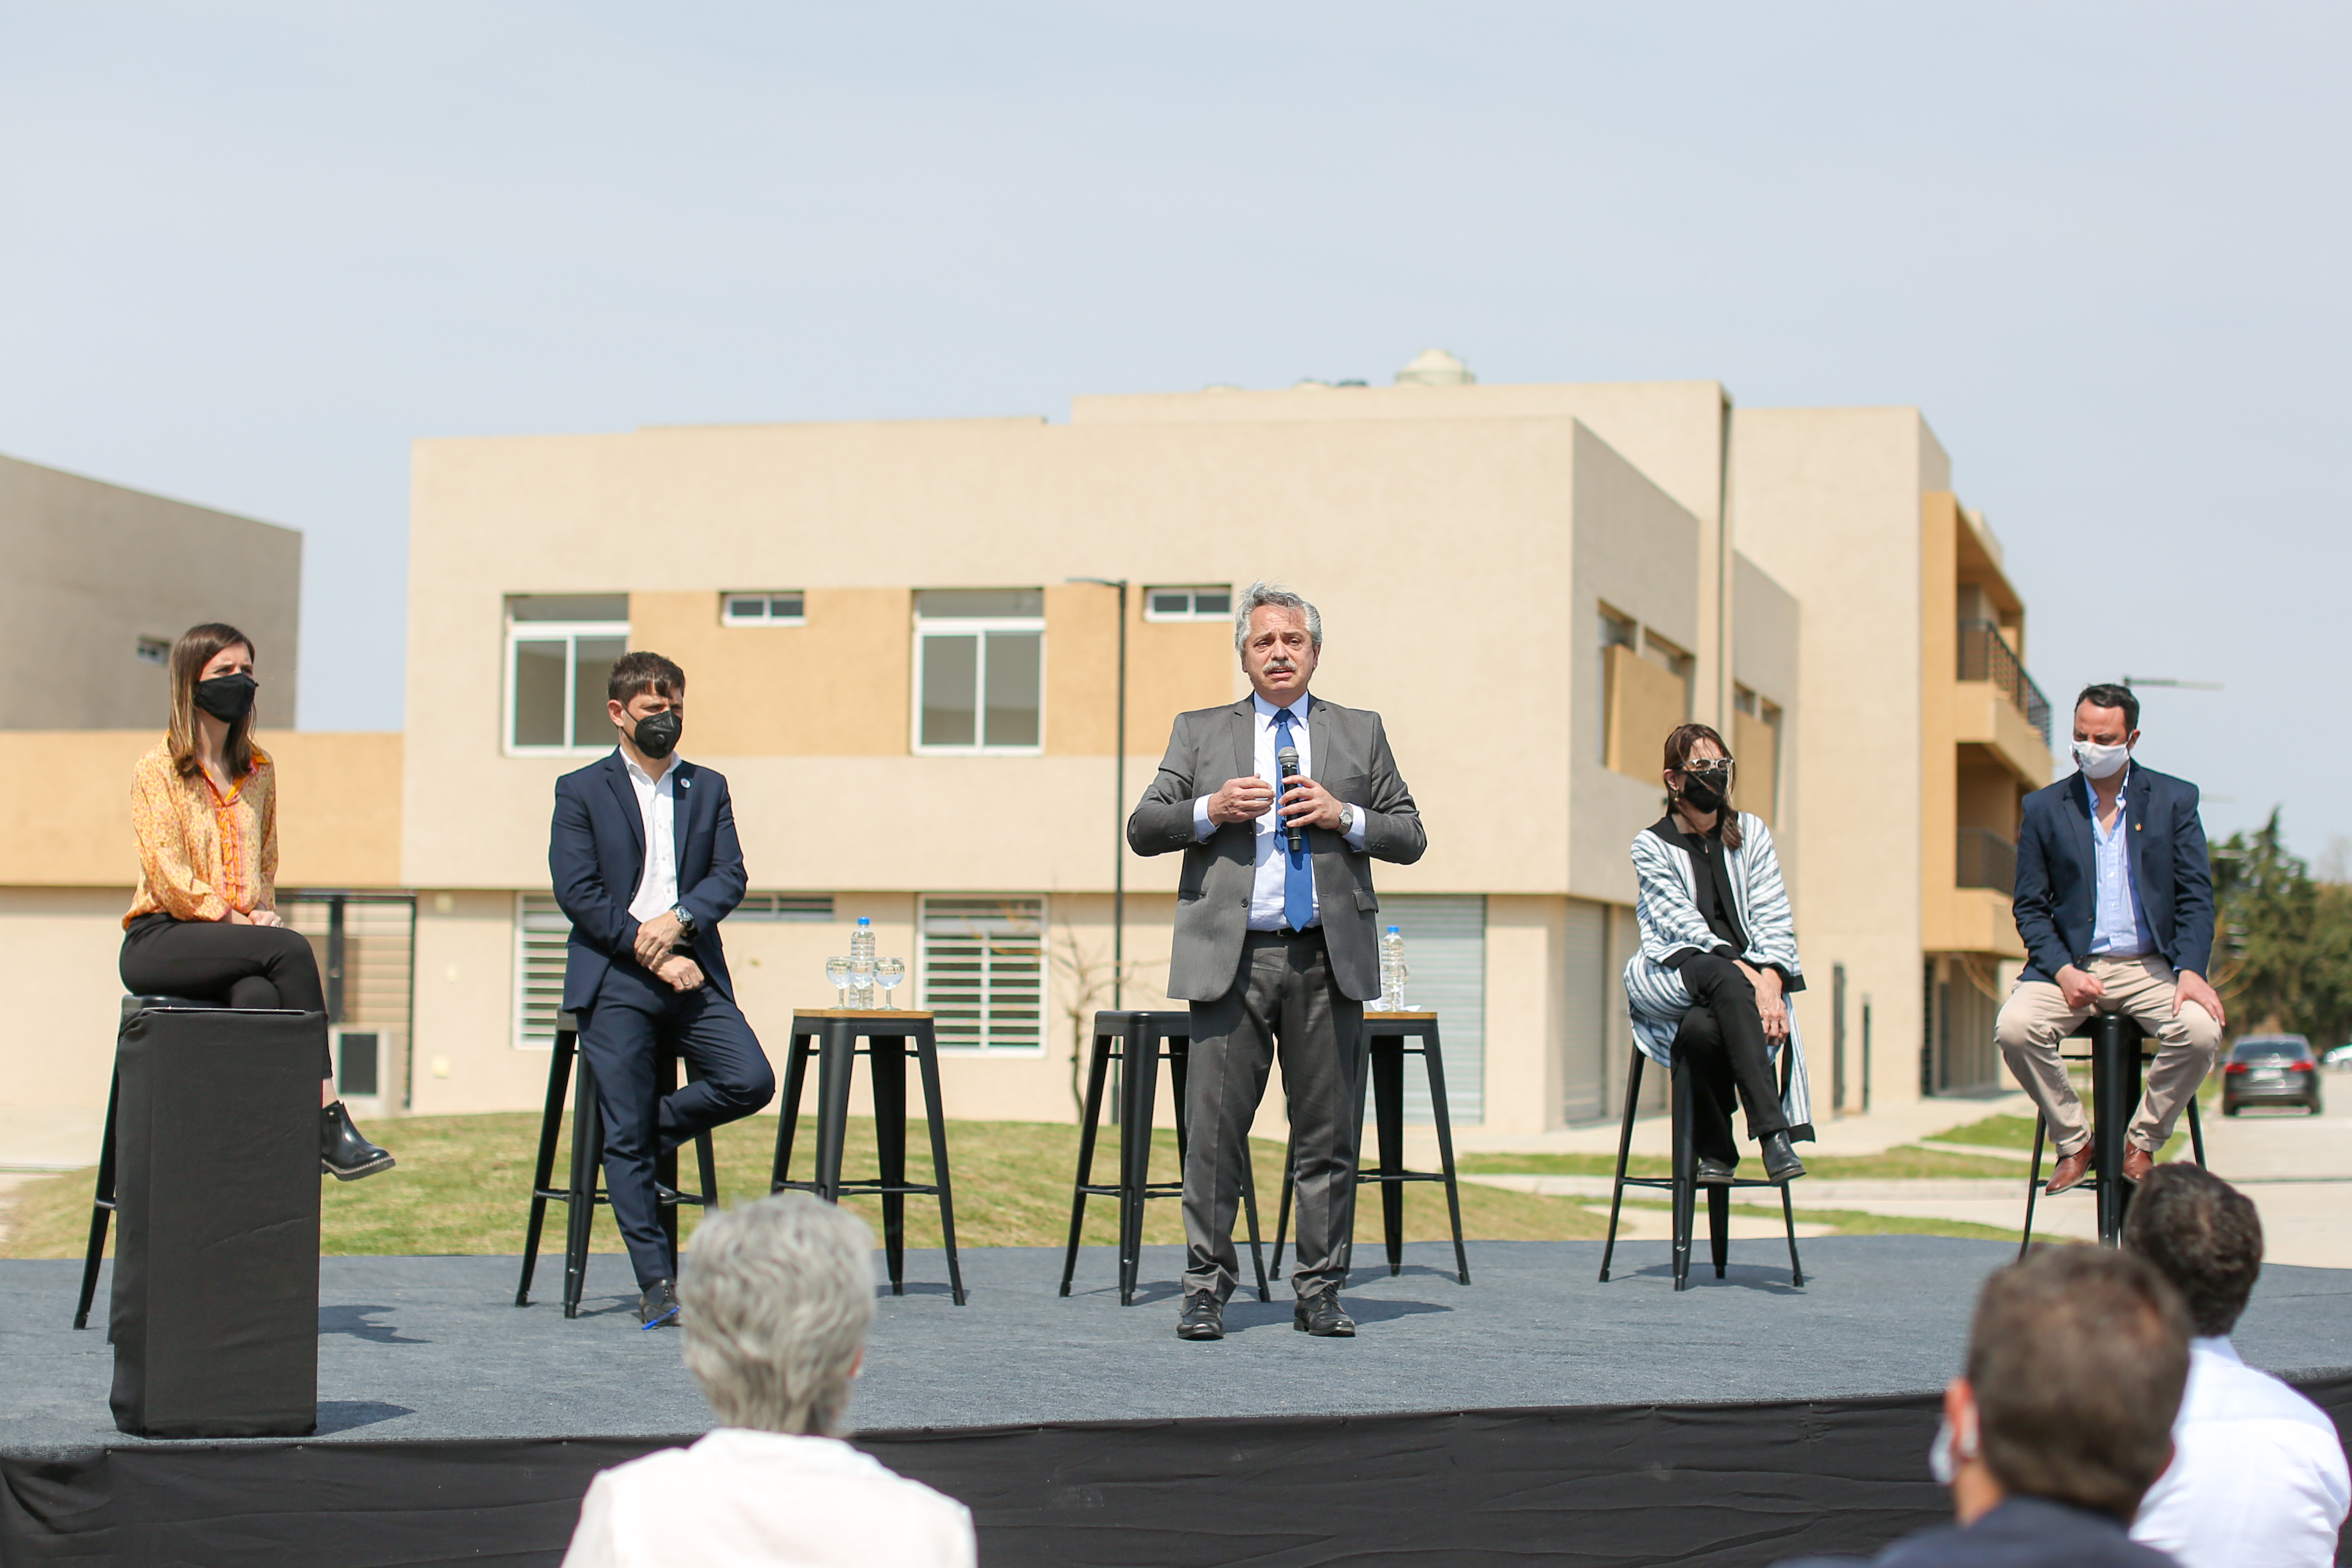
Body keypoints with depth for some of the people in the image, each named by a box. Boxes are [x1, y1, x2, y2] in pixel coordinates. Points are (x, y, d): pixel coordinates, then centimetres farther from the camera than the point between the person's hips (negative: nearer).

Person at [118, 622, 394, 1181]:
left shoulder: (258, 770, 17)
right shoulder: (157, 770, -1)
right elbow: (168, 875, -9)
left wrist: (262, 913, 2)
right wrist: (238, 922, -17)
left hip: (236, 937, 4)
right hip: (160, 940, -4)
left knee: (258, 996, -33)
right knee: (290, 948, -30)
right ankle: (327, 1120, -30)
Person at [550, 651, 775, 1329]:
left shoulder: (707, 789, 16)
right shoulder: (582, 791, 5)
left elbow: (730, 876, 6)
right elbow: (577, 892, -4)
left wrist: (679, 920, -14)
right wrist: (652, 956, -11)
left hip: (693, 974, 3)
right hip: (614, 980, -3)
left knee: (751, 1080, -16)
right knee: (625, 1136, -5)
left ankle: (656, 1127, 12)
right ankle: (657, 1283, 1)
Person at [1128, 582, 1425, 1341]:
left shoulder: (1360, 732, 15)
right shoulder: (1200, 732, 14)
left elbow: (1411, 837, 12)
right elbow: (1142, 829, 7)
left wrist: (1344, 816, -6)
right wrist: (1211, 810, -10)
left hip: (1328, 959, 1)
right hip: (1231, 957, -1)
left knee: (1328, 1131, 3)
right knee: (1216, 1128, -3)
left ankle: (1320, 1291, 11)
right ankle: (1206, 1288, 5)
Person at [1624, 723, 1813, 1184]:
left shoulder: (1751, 832, 14)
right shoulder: (1651, 846, 4)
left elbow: (1773, 919, 5)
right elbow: (1682, 923, -9)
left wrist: (1770, 981, -16)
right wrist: (1744, 972, -25)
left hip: (1749, 976, 2)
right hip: (1670, 972, -2)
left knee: (1703, 1027, -37)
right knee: (1725, 978, -39)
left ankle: (1714, 1151, -19)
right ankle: (1772, 1134, -46)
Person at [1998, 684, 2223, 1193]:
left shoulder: (2175, 799, 6)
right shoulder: (2043, 808, 7)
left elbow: (2196, 896, 2)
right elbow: (2030, 906, 5)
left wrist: (2191, 972, -15)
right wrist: (2064, 972, -12)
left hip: (2150, 965, 0)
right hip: (2071, 965, 0)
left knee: (2201, 1029, -31)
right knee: (2014, 1028, -29)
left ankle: (2141, 1144, -5)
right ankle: (2074, 1142, -5)